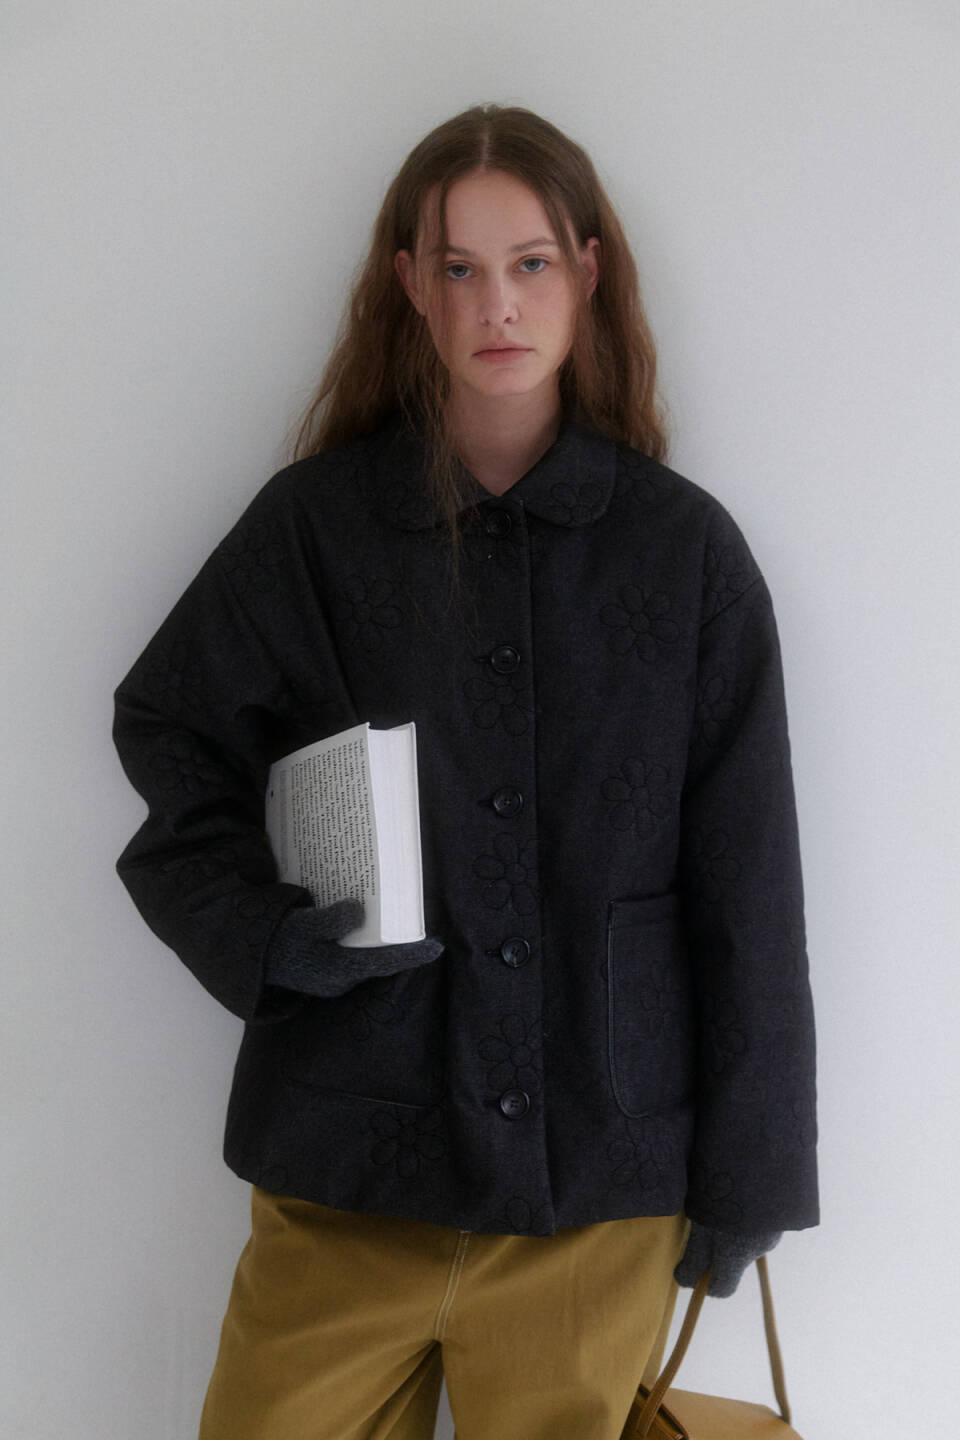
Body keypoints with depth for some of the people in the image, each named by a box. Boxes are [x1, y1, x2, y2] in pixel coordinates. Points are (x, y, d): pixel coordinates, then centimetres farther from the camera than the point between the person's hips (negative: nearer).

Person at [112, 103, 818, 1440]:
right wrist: (259, 932, -7)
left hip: (601, 1178, 0)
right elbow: (167, 737, 11)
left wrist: (747, 1173, 4)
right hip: (348, 1169, 0)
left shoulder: (685, 546, 2)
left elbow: (746, 891, 3)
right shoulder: (315, 522, 1)